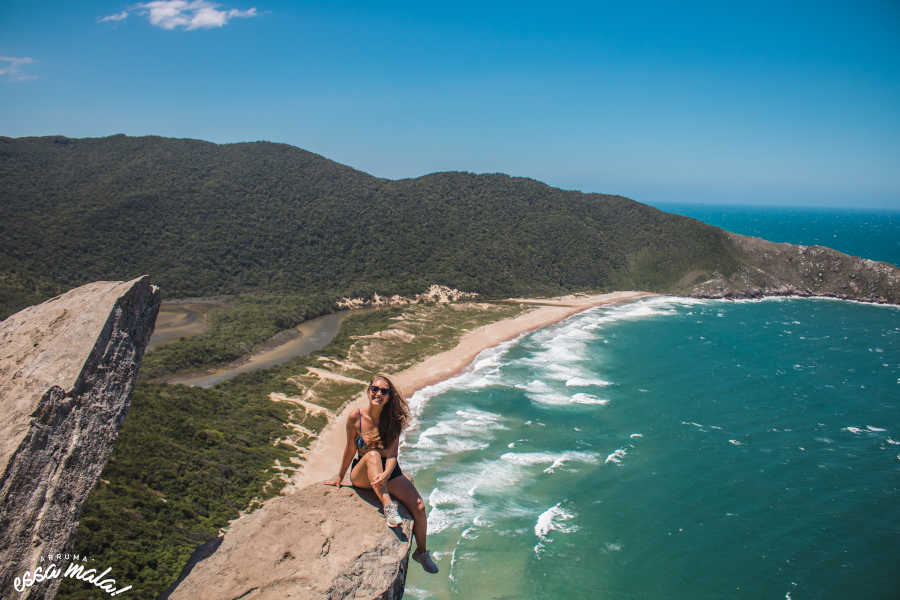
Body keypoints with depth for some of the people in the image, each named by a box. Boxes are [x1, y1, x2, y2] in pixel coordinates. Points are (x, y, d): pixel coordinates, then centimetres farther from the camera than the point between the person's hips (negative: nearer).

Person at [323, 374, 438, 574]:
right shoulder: (355, 417, -13)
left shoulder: (393, 419, -9)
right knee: (373, 455, -35)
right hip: (361, 474, -2)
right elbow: (350, 449, -1)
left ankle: (421, 552, 13)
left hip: (389, 472, 2)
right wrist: (339, 477, 9)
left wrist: (385, 475, -35)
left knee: (419, 507, -13)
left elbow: (392, 454, -16)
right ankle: (388, 507, -42)